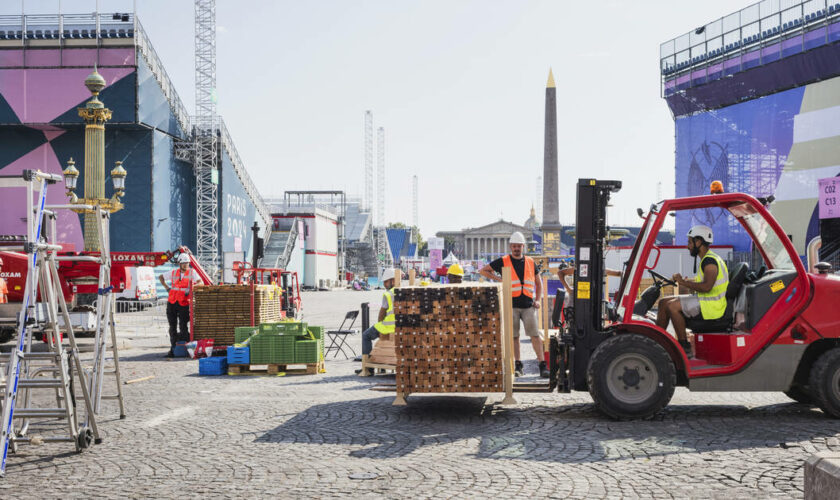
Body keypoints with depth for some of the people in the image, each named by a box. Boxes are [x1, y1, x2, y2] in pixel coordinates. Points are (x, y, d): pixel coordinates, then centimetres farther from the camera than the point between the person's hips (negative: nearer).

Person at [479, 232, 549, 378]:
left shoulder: (530, 262, 13)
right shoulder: (503, 262, 5)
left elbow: (538, 283, 23)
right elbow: (483, 271, 11)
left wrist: (537, 300, 10)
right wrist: (498, 279, -1)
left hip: (528, 305, 1)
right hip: (511, 305, -1)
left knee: (535, 334, -7)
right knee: (514, 336, 2)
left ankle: (543, 366, -7)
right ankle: (518, 366, 11)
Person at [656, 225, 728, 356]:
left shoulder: (710, 261, -17)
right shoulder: (707, 259, 16)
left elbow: (706, 286, -30)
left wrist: (684, 282, -21)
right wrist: (684, 281, 5)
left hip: (712, 306, -11)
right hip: (704, 301, 11)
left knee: (672, 306, -24)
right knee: (663, 302, 8)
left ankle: (685, 348, -18)